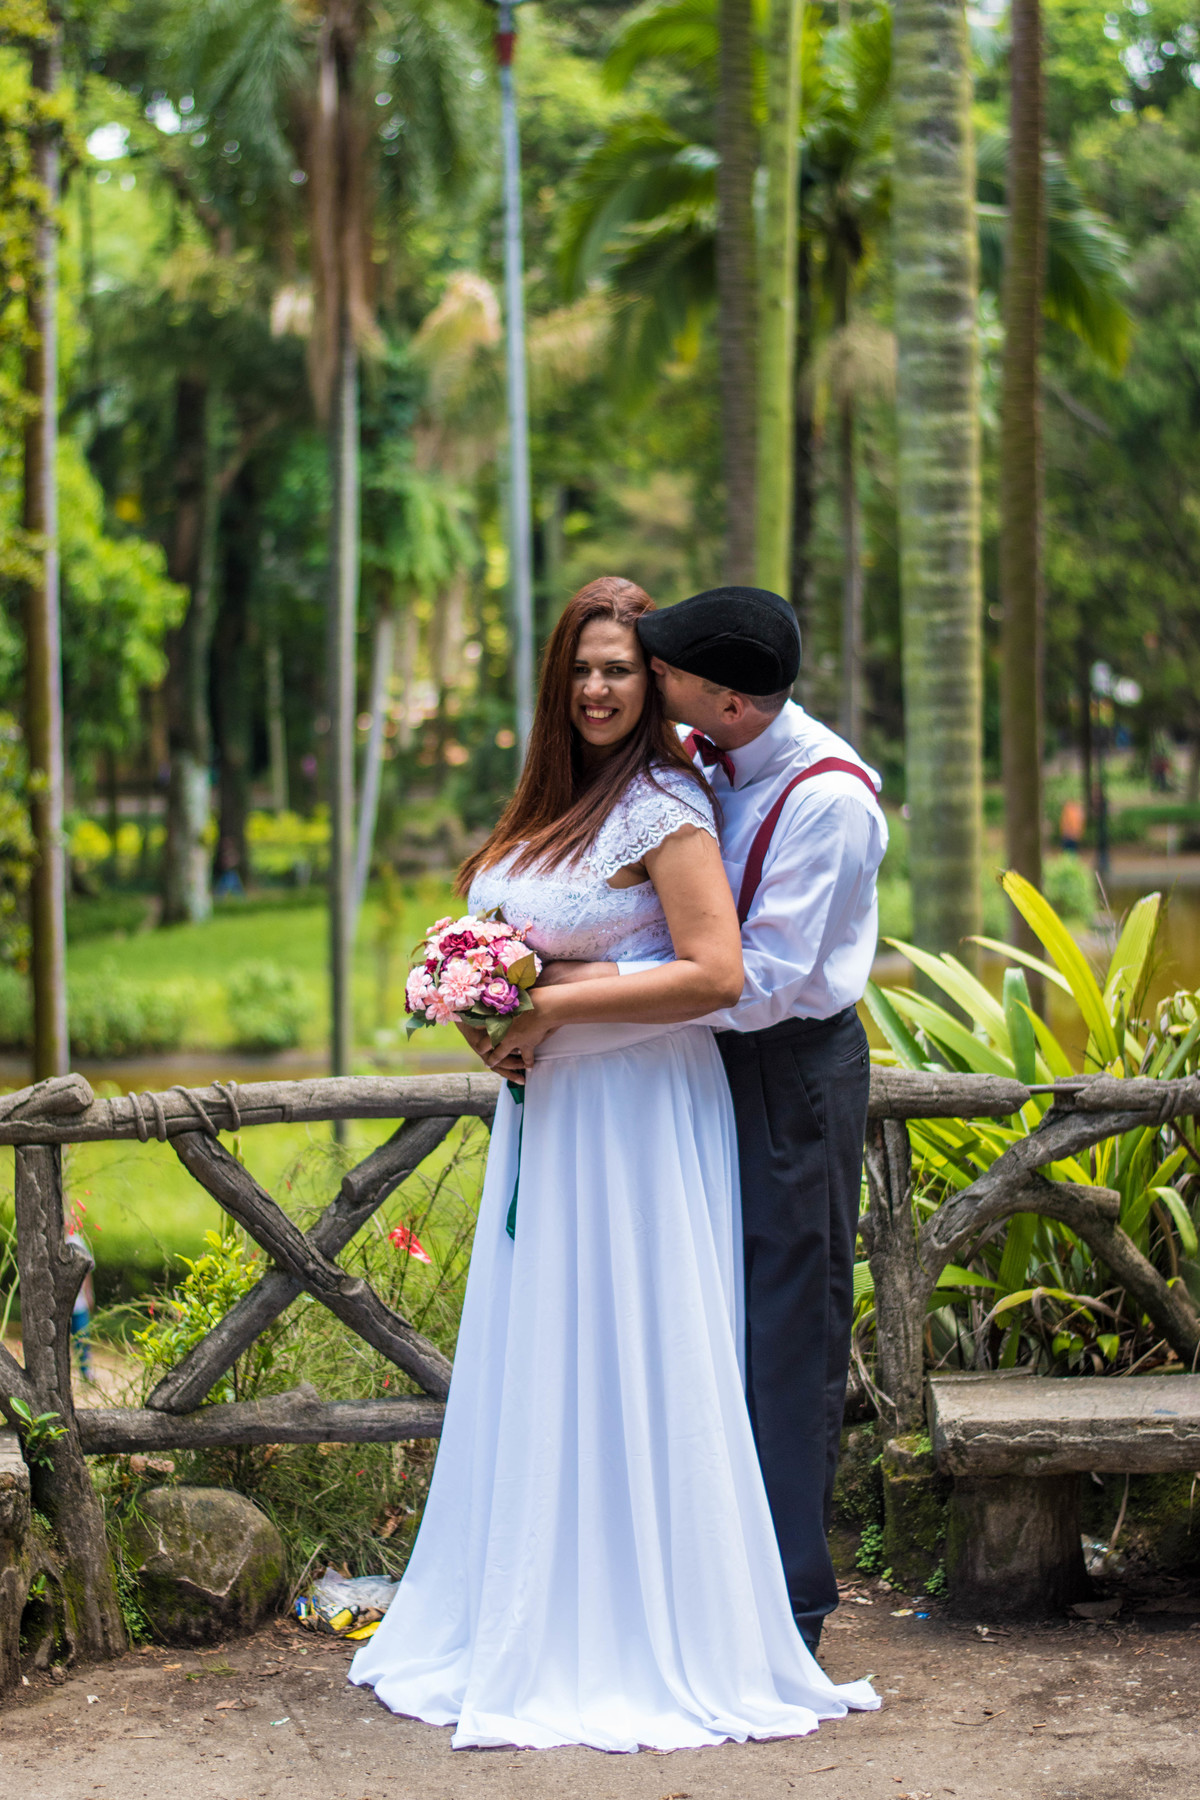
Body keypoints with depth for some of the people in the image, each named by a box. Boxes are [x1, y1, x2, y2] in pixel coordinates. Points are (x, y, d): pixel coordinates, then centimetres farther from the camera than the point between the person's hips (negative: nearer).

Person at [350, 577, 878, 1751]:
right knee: (536, 1368, 11)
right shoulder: (554, 804, 13)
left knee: (627, 1371, -3)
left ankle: (646, 1646, 8)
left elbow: (716, 975, -20)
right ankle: (529, 1626, 21)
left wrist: (555, 1005, -18)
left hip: (638, 1115, -8)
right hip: (547, 1111, 8)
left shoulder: (664, 807, -12)